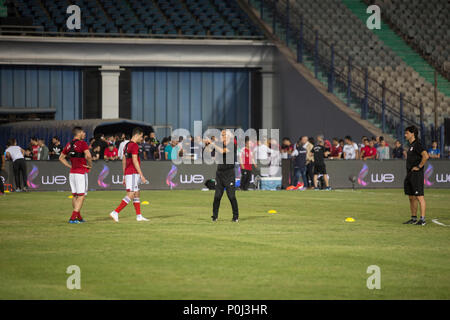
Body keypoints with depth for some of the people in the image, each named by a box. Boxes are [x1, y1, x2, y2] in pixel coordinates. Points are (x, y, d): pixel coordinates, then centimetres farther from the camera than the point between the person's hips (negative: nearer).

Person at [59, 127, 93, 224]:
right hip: (81, 172, -7)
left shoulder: (69, 144, 10)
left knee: (75, 195, 14)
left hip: (72, 172, 7)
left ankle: (78, 217, 21)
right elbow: (88, 155, -26)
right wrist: (90, 165, -10)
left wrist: (70, 166, 15)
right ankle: (73, 218, -12)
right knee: (81, 196, -4)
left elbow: (61, 157, 17)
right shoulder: (82, 143, -12)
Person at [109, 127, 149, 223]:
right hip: (133, 173, -10)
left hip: (127, 173, 10)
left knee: (137, 194, 14)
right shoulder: (134, 145, -12)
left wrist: (124, 176, 22)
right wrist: (141, 175, -17)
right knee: (130, 195, -11)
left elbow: (124, 161, 19)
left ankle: (139, 216, 17)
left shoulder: (127, 145, 16)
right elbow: (135, 161, -18)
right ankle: (115, 212, -17)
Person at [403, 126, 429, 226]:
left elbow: (426, 156, -26)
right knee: (411, 197, 12)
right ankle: (413, 218, 19)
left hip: (416, 174, -10)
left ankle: (422, 219, -9)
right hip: (410, 174, 10)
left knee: (419, 197, -9)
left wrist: (419, 167, -19)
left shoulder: (417, 144, -12)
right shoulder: (411, 145, 17)